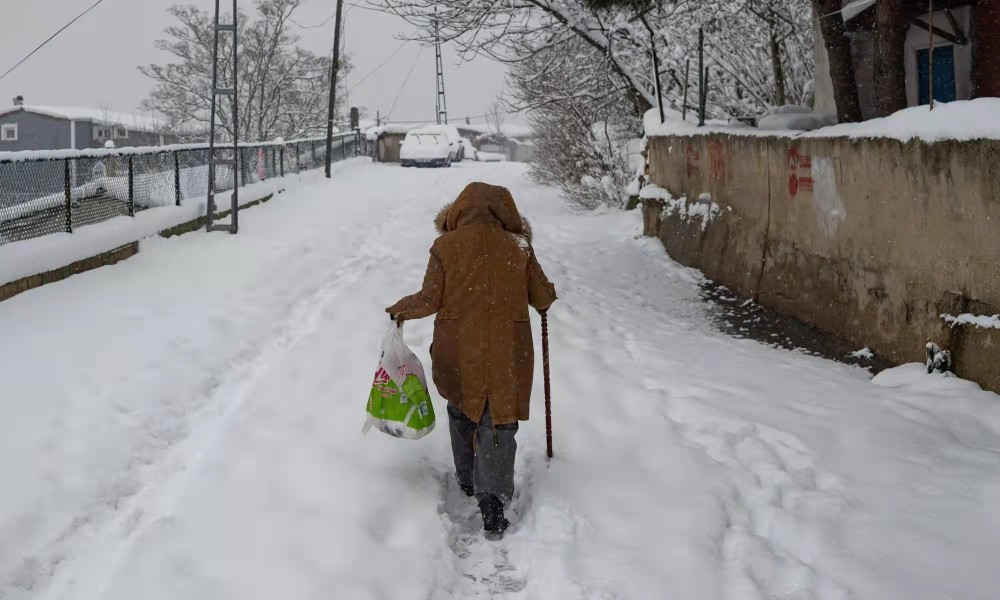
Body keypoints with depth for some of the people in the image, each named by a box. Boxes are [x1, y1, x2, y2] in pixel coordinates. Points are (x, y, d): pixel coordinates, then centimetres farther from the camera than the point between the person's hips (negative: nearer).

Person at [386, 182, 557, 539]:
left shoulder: (446, 246, -6)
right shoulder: (518, 247, -3)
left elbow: (430, 300, -5)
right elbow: (543, 298, 4)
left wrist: (400, 310, 14)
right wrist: (548, 295, 28)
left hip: (458, 353, 1)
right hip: (507, 353, -1)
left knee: (462, 412, 24)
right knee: (498, 422, 3)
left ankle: (468, 480, 39)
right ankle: (492, 498, -11)